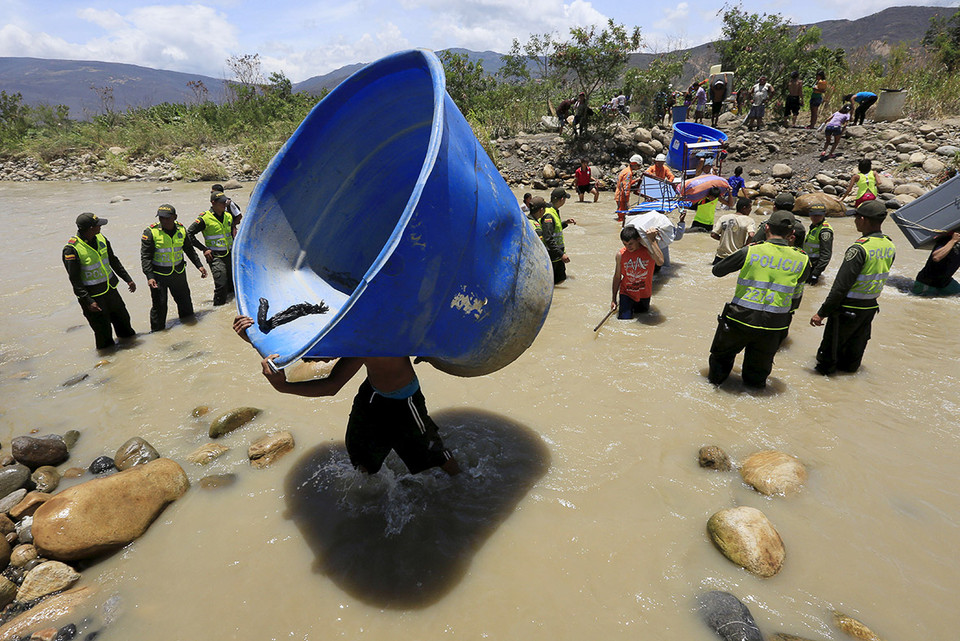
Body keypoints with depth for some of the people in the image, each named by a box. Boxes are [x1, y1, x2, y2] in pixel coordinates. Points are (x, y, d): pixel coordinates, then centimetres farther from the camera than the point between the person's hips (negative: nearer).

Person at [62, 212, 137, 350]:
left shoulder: (100, 239, 1)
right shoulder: (72, 249, -19)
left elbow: (114, 261, 14)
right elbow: (74, 279, -17)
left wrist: (128, 279, 15)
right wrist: (88, 301, -22)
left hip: (111, 290, 6)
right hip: (92, 296, -6)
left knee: (123, 319, 19)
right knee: (103, 330, 2)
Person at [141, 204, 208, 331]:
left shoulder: (181, 230, 0)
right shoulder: (150, 232, -14)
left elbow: (189, 250, 15)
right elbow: (145, 257, -13)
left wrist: (199, 265, 12)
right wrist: (150, 277, -22)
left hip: (179, 272, 4)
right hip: (158, 275, -4)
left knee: (185, 301, 17)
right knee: (159, 306, -1)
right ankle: (157, 330, 16)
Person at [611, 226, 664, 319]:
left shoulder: (648, 250, -19)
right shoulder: (620, 254, -15)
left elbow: (660, 262, -41)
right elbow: (617, 277, -3)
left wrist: (652, 240, -37)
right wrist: (614, 299, 2)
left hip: (644, 294, 1)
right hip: (626, 293, -1)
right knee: (624, 319, -8)